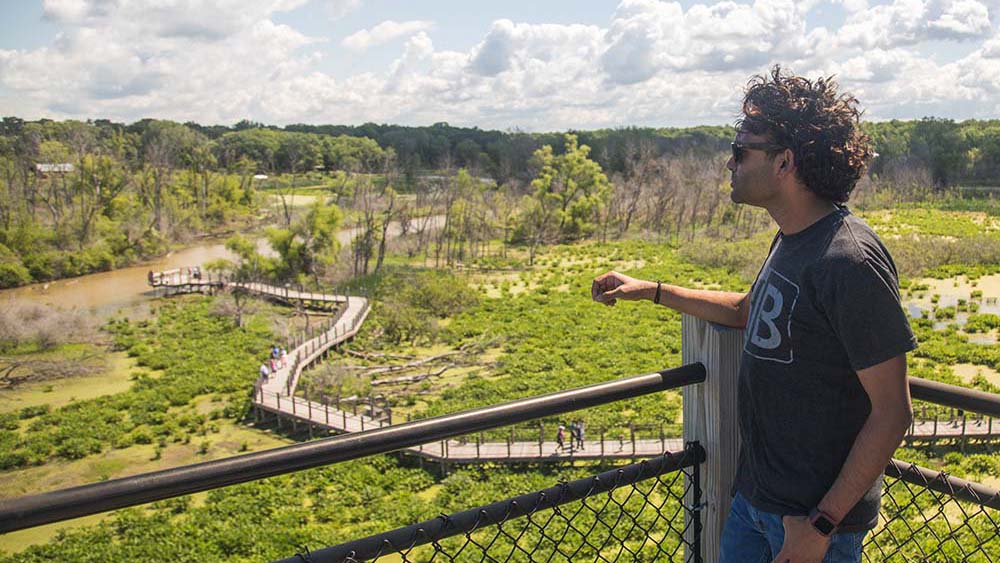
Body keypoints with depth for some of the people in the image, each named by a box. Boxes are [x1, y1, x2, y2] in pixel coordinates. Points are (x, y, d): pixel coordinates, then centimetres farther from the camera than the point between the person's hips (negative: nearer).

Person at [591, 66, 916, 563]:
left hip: (813, 515, -8)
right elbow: (748, 309, 23)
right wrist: (649, 290, 20)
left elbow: (892, 412, -21)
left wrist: (823, 523, -20)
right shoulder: (792, 239, 5)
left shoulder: (849, 262, -24)